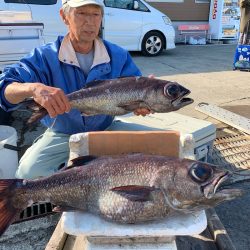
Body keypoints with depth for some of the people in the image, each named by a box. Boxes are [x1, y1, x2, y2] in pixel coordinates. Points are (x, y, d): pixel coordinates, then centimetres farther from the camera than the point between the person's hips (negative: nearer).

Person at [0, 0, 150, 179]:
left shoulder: (119, 56, -7)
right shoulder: (45, 56, -15)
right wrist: (34, 88, -49)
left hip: (103, 132, 3)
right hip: (60, 135, -2)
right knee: (28, 172, -24)